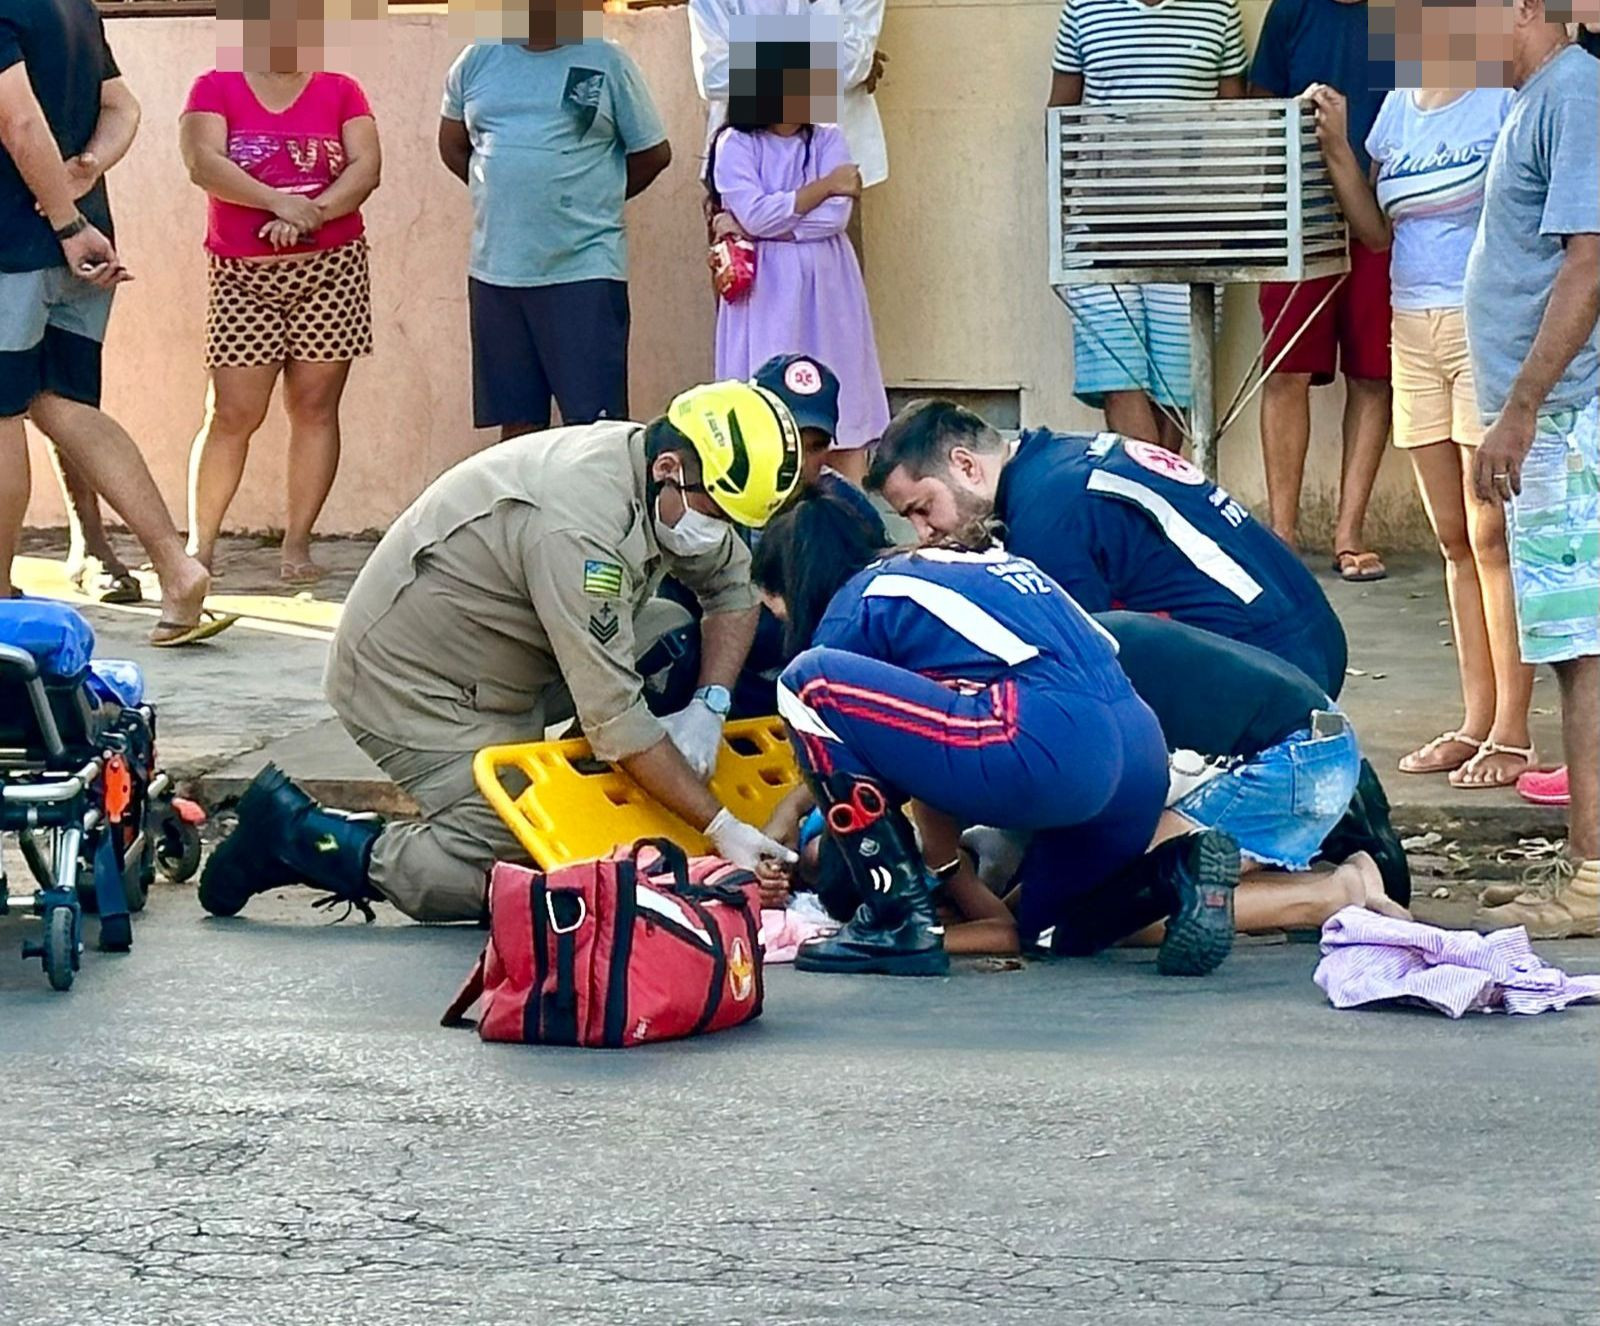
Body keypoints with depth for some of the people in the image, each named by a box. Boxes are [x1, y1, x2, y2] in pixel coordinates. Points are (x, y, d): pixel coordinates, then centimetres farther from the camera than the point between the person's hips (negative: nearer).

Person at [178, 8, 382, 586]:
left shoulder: (340, 93, 9)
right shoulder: (216, 89, 4)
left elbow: (366, 167, -2)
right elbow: (203, 163, -10)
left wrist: (314, 212, -19)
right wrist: (278, 201, -22)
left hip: (331, 271, 2)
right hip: (242, 276, -1)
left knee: (315, 407, 0)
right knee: (232, 413, -5)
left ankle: (297, 545, 5)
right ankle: (199, 544, 3)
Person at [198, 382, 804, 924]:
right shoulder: (578, 526, -34)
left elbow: (734, 587, 11)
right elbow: (615, 717, -33)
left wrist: (708, 707, -6)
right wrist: (721, 827, -29)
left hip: (504, 667, 9)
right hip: (412, 686, -9)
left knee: (675, 641, -5)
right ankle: (292, 831, -3)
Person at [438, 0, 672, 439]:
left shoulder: (607, 63, 0)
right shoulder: (478, 61, 9)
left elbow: (652, 153, 7)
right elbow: (453, 145, 22)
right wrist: (511, 196, 14)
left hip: (585, 271, -4)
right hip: (496, 270, 4)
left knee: (596, 424, -8)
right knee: (517, 425, 9)